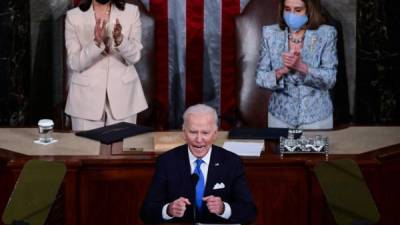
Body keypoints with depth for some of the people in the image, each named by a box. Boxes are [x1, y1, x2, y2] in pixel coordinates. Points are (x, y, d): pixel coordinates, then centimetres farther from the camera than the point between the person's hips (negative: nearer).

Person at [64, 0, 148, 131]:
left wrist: (120, 39, -26)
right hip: (87, 96, 0)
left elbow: (134, 57, -6)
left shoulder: (131, 12, 0)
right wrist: (96, 42, -25)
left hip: (123, 95, 1)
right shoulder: (73, 16, -2)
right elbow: (74, 64, -9)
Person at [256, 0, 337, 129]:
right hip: (280, 116, 1)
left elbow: (330, 79, -12)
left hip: (316, 116, -1)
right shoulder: (270, 33, -3)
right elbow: (260, 77, -4)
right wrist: (282, 70, -23)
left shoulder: (326, 34, -8)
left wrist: (301, 66, -27)